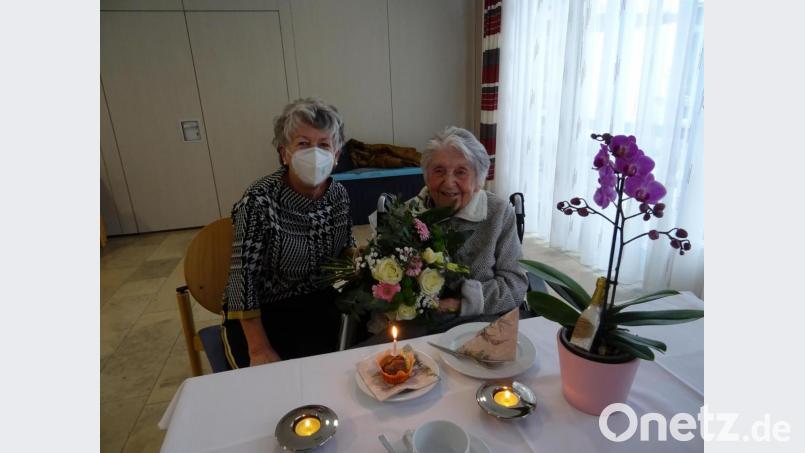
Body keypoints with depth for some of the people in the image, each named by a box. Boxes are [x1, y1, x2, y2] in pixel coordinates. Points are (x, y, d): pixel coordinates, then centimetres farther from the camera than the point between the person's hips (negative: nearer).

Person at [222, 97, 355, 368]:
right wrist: (260, 350, -19)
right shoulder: (259, 201, -19)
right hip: (263, 313, -4)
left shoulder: (339, 195, -4)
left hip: (321, 304, 4)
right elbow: (244, 276, -18)